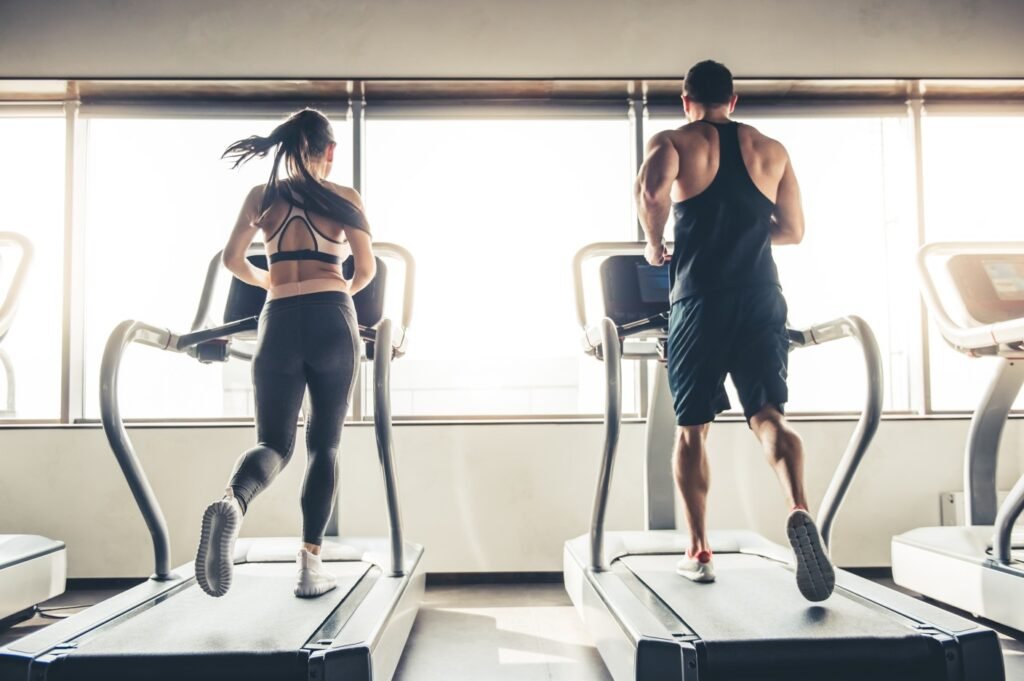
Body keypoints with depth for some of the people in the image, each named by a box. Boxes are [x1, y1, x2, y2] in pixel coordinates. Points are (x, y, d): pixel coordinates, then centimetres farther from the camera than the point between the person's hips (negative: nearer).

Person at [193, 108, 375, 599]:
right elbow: (367, 269, 4)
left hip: (279, 323, 2)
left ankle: (231, 502, -26)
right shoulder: (344, 198, 7)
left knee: (274, 443, 8)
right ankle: (310, 562, 6)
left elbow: (232, 259, 14)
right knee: (324, 444, 10)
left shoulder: (262, 196, 12)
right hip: (332, 321, -1)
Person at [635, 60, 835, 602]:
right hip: (761, 301, 3)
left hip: (701, 302, -2)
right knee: (768, 414, 1)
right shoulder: (771, 150, 15)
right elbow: (793, 231, 17)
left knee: (692, 428, 8)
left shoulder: (673, 142, 4)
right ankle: (799, 509, -26)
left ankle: (698, 552, 11)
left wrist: (655, 245, -3)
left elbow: (651, 192, -19)